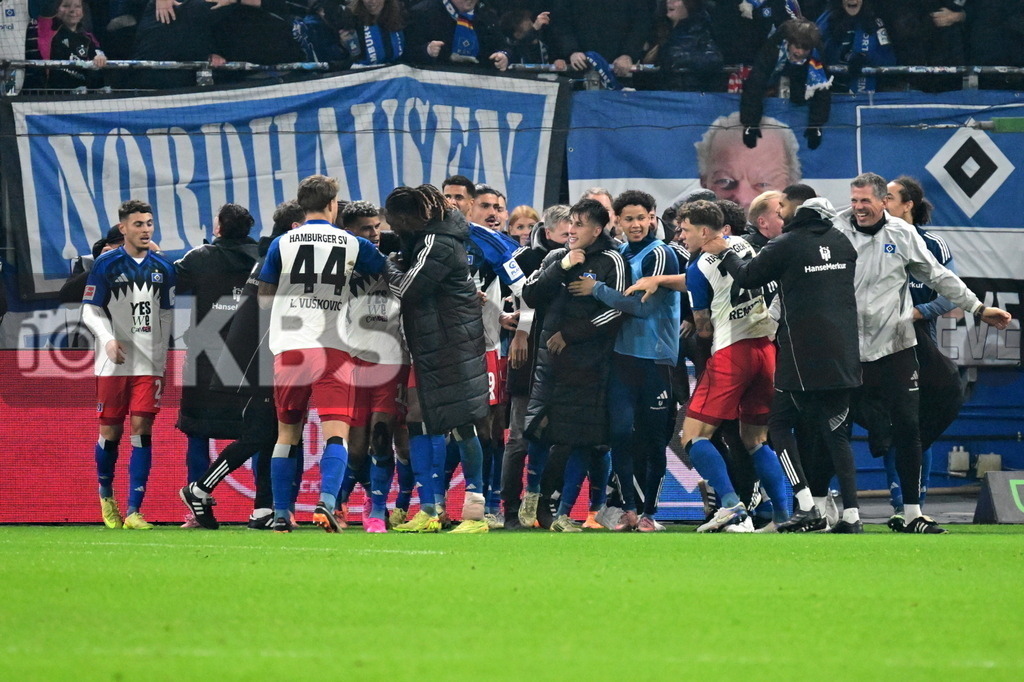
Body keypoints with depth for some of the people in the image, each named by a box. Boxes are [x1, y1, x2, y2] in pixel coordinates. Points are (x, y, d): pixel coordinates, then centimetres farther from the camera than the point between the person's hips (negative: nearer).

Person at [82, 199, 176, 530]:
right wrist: (108, 339, -19)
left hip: (149, 363, 2)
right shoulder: (106, 265, -2)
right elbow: (90, 311, -3)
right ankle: (106, 495, 29)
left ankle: (133, 511, -7)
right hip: (114, 362, -2)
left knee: (142, 429, -7)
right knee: (111, 431, 2)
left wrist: (162, 355, 13)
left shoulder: (162, 268, 9)